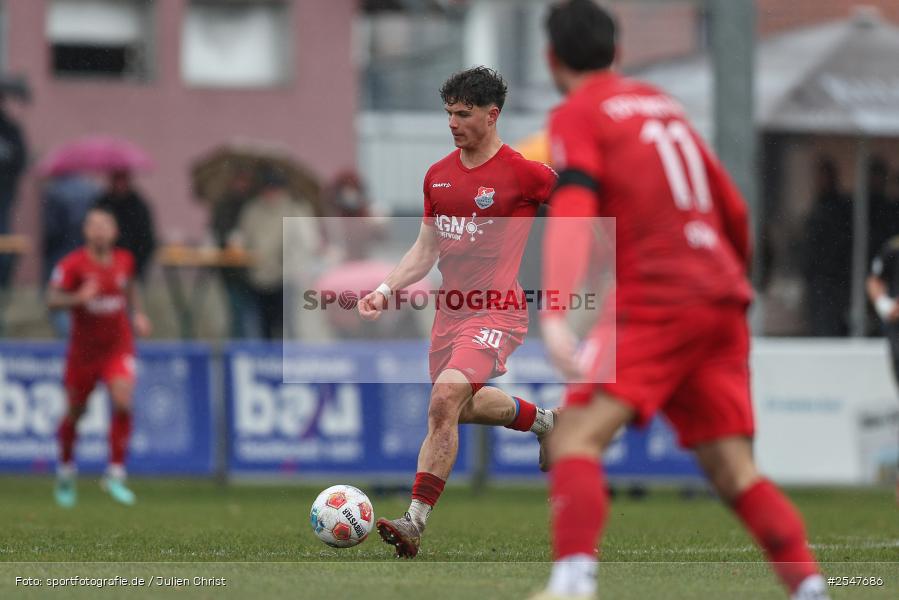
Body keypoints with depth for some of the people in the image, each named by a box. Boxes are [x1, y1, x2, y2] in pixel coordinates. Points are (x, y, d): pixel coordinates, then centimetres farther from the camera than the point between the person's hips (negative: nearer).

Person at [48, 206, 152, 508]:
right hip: (83, 350, -1)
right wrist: (79, 297, -37)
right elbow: (53, 299, -20)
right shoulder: (73, 264, -12)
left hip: (118, 349, 2)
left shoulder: (124, 260, 1)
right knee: (75, 413, 10)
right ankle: (66, 468, 36)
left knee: (123, 404, -19)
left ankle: (115, 474, -10)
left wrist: (136, 314, 9)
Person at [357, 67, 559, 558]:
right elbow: (426, 249, 17)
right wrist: (385, 289, 4)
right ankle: (543, 420, 52)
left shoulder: (524, 174, -9)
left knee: (445, 398, -26)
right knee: (465, 407, 21)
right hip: (450, 311, 8)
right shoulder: (438, 176, 10)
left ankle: (415, 523, -24)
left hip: (496, 313, -8)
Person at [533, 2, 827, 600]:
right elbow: (734, 210, 28)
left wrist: (555, 318, -26)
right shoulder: (664, 104, 22)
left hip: (658, 302, -7)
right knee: (735, 471, 5)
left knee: (575, 439, -12)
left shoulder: (577, 116, 1)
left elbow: (572, 213, -16)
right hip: (723, 300, 7)